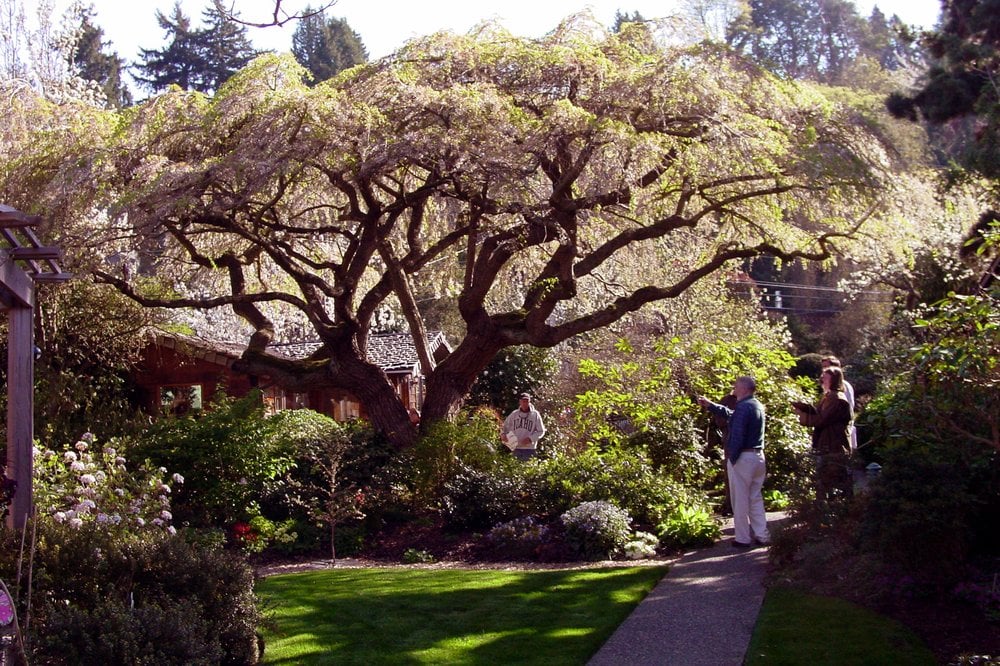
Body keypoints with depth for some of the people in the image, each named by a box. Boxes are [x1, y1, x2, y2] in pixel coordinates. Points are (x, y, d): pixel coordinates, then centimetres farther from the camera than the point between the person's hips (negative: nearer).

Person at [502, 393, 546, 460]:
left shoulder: (535, 414, -1)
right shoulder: (514, 414, 7)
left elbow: (541, 431, 0)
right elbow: (505, 426, 18)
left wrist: (530, 438, -14)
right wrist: (503, 434, -4)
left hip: (529, 448, -3)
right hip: (516, 448, 3)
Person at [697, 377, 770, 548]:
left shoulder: (743, 407, -17)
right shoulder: (757, 406, 13)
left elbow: (737, 435, -22)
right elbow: (730, 414, 24)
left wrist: (732, 457, -14)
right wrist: (709, 405, 25)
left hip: (742, 457, -9)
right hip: (758, 456, 9)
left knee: (740, 500, 0)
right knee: (756, 498, 14)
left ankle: (743, 538, 4)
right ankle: (762, 535, 15)